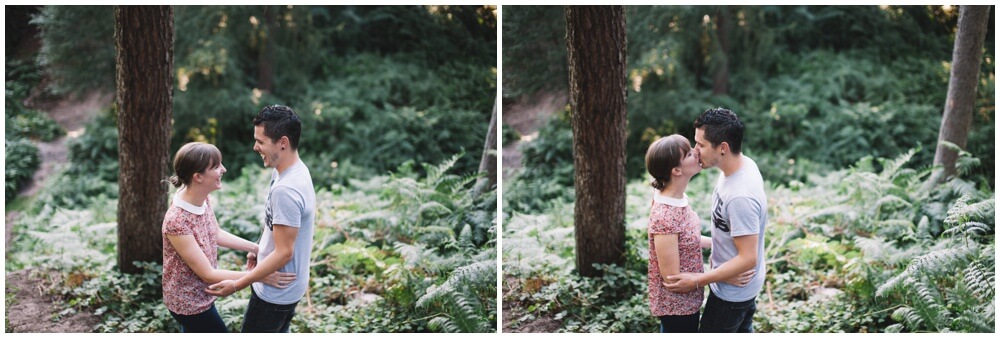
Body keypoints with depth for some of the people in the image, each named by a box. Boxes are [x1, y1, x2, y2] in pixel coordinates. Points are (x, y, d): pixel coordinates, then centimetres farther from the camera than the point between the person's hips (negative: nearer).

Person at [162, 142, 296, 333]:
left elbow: (216, 234, 10)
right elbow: (208, 274, -29)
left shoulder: (202, 199, -10)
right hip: (189, 302, -8)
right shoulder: (177, 221, -35)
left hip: (198, 295, 8)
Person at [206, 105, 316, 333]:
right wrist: (260, 250, 24)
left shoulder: (286, 190, -31)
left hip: (275, 292, -10)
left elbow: (284, 253, -28)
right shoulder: (292, 171, 1)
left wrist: (237, 284, -25)